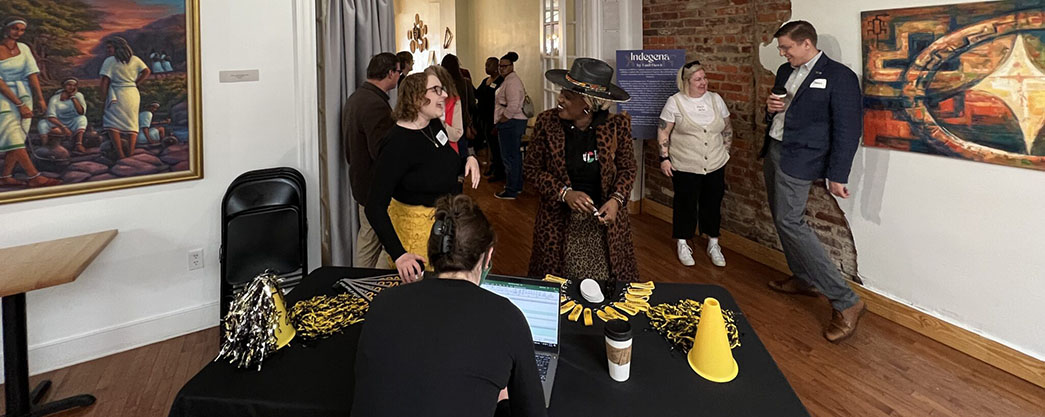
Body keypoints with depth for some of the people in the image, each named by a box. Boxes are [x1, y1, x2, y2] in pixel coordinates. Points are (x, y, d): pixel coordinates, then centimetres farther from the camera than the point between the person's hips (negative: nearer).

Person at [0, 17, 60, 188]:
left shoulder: (23, 48, 5)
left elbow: (32, 74, -2)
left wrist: (40, 98, -12)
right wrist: (19, 104, -17)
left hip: (25, 95, 5)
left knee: (17, 138, 4)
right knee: (14, 138, -9)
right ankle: (34, 177, -12)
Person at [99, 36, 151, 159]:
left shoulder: (109, 61, -3)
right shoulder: (134, 59, 10)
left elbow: (105, 81, -6)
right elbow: (147, 71, 1)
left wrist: (104, 98, -1)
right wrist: (136, 83, 7)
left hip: (117, 94, -5)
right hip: (133, 94, 5)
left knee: (112, 124, -1)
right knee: (131, 123, 8)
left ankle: (120, 154, -12)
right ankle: (130, 153, -1)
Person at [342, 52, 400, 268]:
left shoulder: (355, 98, 11)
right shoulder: (376, 105, -23)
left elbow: (348, 138, 20)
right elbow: (382, 151, -28)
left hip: (360, 180, 11)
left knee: (368, 235, 20)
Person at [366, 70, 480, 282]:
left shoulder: (434, 124, -3)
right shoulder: (398, 143, -27)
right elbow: (375, 207, -32)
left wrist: (469, 158, -6)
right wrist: (399, 255, -43)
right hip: (416, 223, -8)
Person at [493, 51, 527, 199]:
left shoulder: (511, 81, -16)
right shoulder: (510, 79, 18)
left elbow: (513, 106, -25)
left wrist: (501, 121, -16)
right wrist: (500, 123, 20)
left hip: (510, 122, -11)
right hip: (517, 122, 11)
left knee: (509, 157, -6)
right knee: (515, 154, 18)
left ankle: (511, 191, -1)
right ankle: (517, 185, 29)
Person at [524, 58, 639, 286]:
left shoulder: (617, 125, -10)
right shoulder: (546, 122, -9)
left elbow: (627, 168, 2)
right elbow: (533, 168, -2)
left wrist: (616, 199, -16)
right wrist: (564, 193, -17)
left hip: (604, 218, 0)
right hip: (559, 219, 1)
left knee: (609, 286, 9)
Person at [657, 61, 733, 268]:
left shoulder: (716, 99, 4)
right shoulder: (675, 102, -6)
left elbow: (727, 129, 13)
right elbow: (663, 132, -4)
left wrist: (725, 151, 10)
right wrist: (664, 158, -8)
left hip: (715, 166, 3)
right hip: (684, 167, -3)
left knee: (713, 205, 11)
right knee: (685, 205, 7)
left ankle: (713, 245, 26)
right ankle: (682, 245, 24)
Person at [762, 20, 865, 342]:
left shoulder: (839, 76, -12)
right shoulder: (785, 71, 12)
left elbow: (848, 130, -15)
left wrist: (837, 176, -18)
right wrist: (771, 108, 0)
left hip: (799, 158, -9)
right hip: (773, 150, 9)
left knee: (789, 222, -14)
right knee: (782, 219, 13)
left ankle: (845, 301, -11)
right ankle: (802, 279, 30)